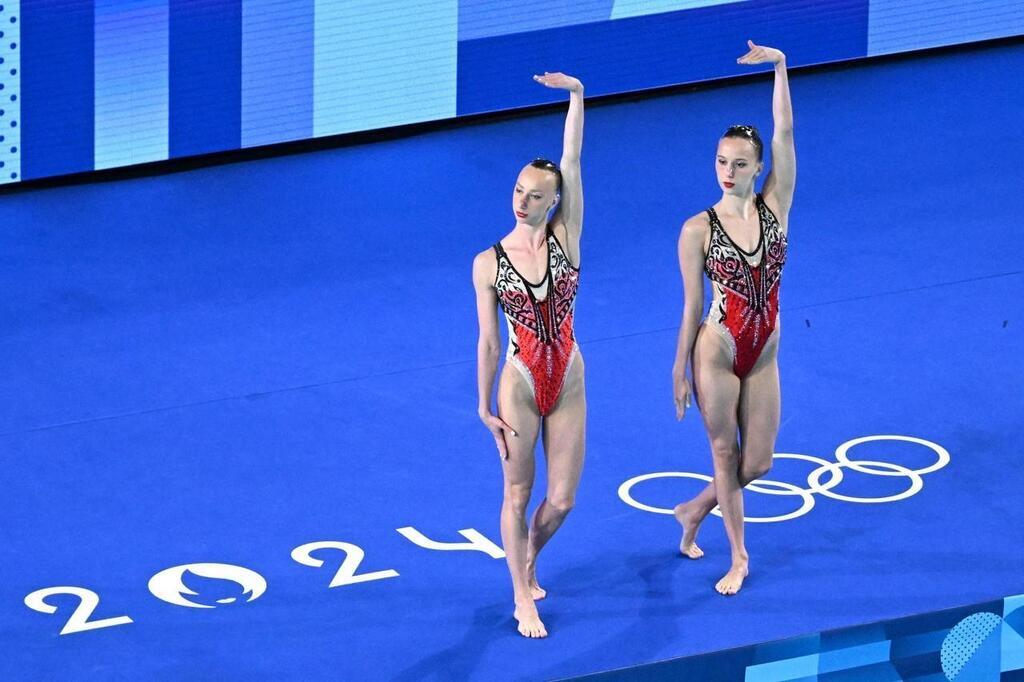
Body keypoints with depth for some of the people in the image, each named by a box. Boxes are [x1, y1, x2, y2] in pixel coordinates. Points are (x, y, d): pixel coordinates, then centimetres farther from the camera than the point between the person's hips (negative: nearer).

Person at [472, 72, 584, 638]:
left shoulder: (565, 237, -5)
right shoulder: (489, 264, -8)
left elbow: (572, 162, -14)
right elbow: (488, 341, -3)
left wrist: (577, 96, -24)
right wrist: (485, 406, -1)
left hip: (568, 385, 2)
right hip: (519, 386, -2)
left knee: (561, 500, 8)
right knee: (518, 496, 8)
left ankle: (528, 560, 39)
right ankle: (523, 599, 20)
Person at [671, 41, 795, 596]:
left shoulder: (774, 207, -4)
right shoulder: (698, 231, -11)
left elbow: (784, 133, -12)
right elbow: (692, 306, -5)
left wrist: (780, 67, -19)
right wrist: (680, 371, -2)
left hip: (763, 356, 4)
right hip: (716, 354, -4)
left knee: (758, 462, 10)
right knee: (727, 457, 8)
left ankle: (697, 510, 37)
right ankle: (738, 557, 22)